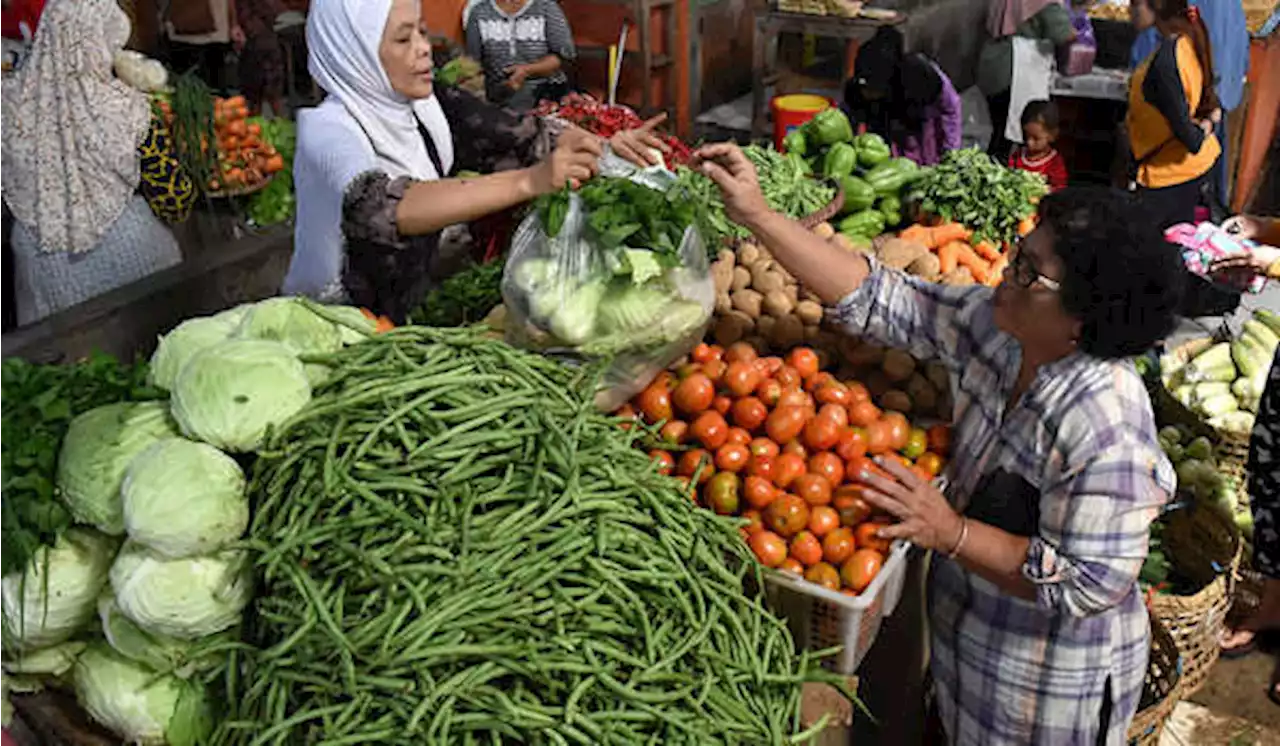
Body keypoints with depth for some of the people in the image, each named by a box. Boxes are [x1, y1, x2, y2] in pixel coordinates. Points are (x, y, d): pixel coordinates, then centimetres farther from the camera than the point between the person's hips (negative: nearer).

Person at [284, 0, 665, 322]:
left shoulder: (428, 103, -1)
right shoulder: (327, 131, -18)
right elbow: (381, 208, -36)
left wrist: (601, 147, -25)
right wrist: (528, 182, -45)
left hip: (421, 303, 6)